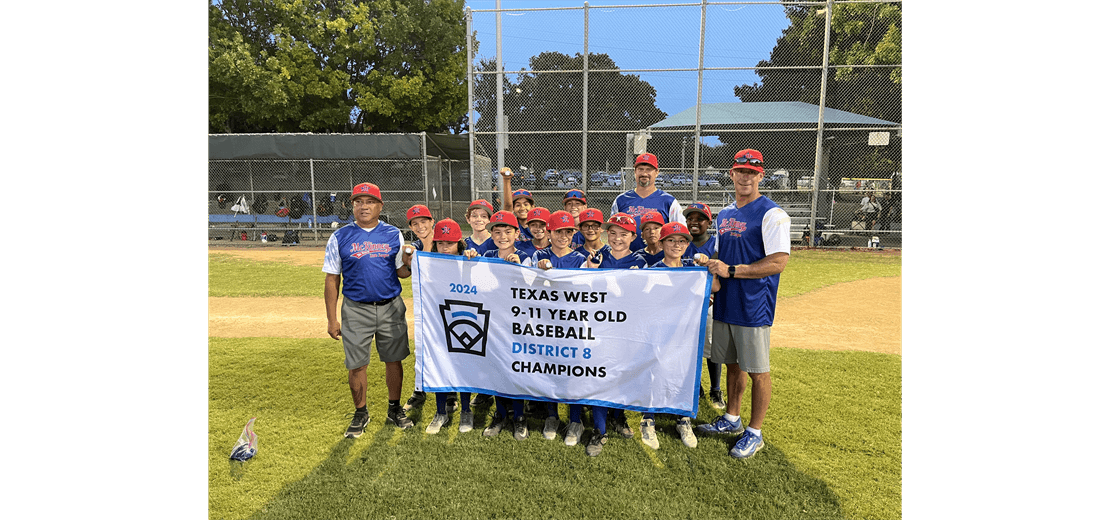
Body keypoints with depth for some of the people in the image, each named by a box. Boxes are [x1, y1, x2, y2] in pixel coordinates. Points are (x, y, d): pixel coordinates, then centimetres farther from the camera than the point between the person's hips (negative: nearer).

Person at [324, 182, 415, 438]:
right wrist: (332, 319, -1)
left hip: (391, 308, 1)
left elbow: (402, 272, 6)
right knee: (356, 365, 6)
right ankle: (361, 414, 26)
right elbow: (332, 279, 2)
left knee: (394, 360, 9)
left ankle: (394, 409, 27)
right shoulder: (340, 237, 1)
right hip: (356, 310, -1)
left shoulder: (394, 234, 4)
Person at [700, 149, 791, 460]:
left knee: (757, 371, 4)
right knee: (732, 364, 17)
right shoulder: (724, 214, 13)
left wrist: (731, 271, -21)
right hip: (724, 305, 7)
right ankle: (731, 419, 33)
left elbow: (778, 262, -18)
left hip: (753, 307, -7)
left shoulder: (771, 214, -11)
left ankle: (755, 433, 17)